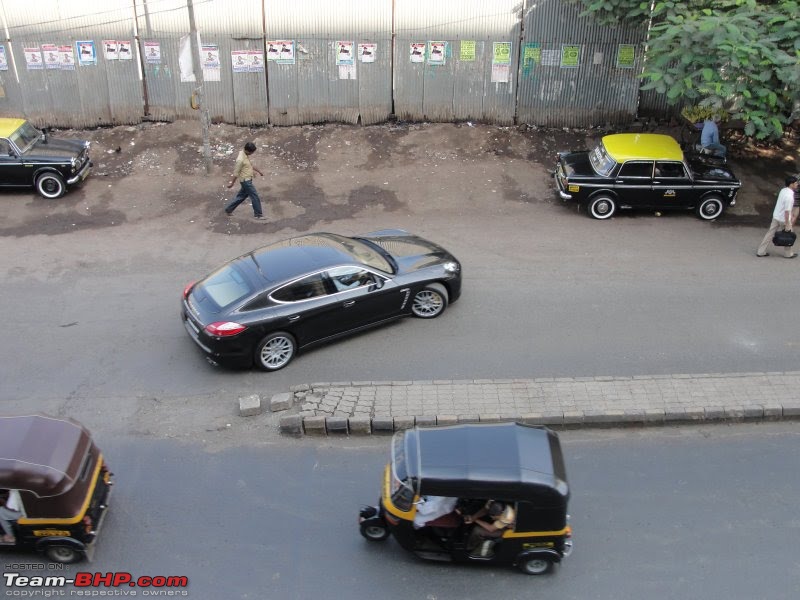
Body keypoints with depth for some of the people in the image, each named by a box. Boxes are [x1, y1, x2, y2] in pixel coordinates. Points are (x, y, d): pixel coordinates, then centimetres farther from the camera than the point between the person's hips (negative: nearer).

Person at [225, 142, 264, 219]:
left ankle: (229, 209, 28)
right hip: (245, 181, -10)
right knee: (255, 197, -1)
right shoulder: (241, 159, -26)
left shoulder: (246, 155, 4)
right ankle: (258, 214, 10)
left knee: (241, 196, 19)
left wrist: (259, 171, 26)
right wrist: (231, 183, -14)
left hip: (247, 180, 10)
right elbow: (236, 172, -20)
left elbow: (250, 165, 21)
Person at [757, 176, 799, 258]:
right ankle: (788, 254, 27)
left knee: (770, 233, 13)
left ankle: (761, 251, 16)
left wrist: (792, 212, 27)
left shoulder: (783, 190, 1)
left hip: (776, 216, 8)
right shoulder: (789, 196, -27)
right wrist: (787, 224, -21)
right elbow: (787, 211, -26)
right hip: (783, 219, -8)